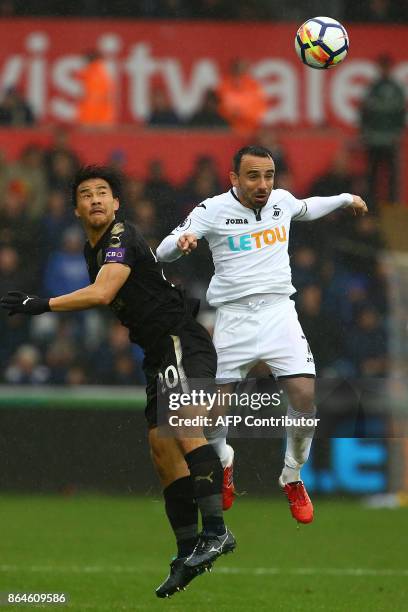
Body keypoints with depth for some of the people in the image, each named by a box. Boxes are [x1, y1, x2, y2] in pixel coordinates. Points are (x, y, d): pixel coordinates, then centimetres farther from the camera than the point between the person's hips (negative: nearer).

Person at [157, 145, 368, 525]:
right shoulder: (212, 210, -6)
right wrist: (180, 242, -30)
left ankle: (292, 479, 8)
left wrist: (346, 199, 37)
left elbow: (307, 209, 33)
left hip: (278, 310, 2)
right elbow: (162, 253, -9)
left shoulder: (281, 200, 7)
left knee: (305, 394, -14)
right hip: (233, 317, -2)